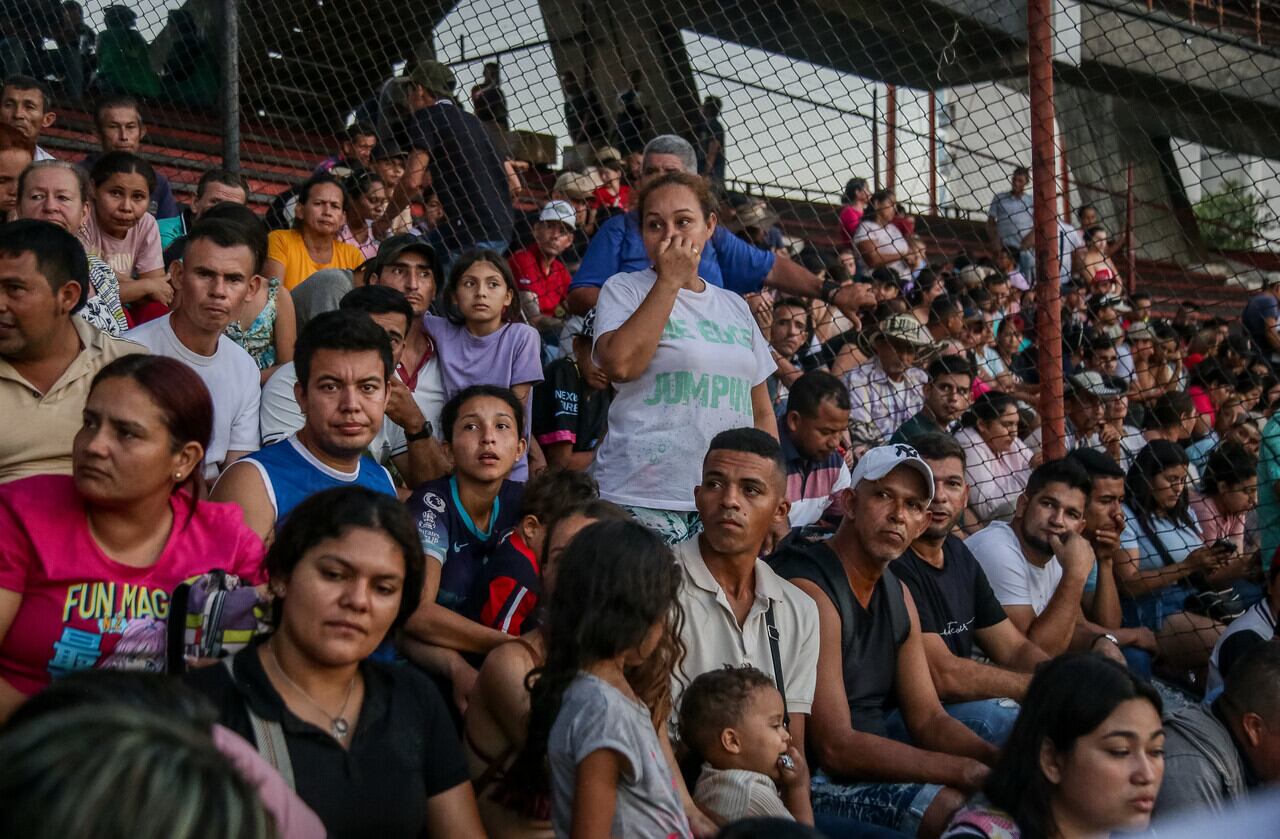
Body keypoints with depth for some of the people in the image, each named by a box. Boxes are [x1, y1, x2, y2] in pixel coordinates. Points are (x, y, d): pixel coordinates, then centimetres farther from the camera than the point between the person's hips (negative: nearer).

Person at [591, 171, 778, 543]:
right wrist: (670, 279, -10)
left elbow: (762, 412, 20)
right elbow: (621, 364, -18)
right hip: (640, 501, -5)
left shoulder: (735, 307, 17)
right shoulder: (624, 290, 3)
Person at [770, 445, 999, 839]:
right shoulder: (810, 590, -18)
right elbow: (835, 747, -22)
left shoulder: (897, 594, 12)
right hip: (817, 782, -9)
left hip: (875, 767, 9)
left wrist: (998, 760, -10)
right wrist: (970, 772, -22)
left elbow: (927, 718, 11)